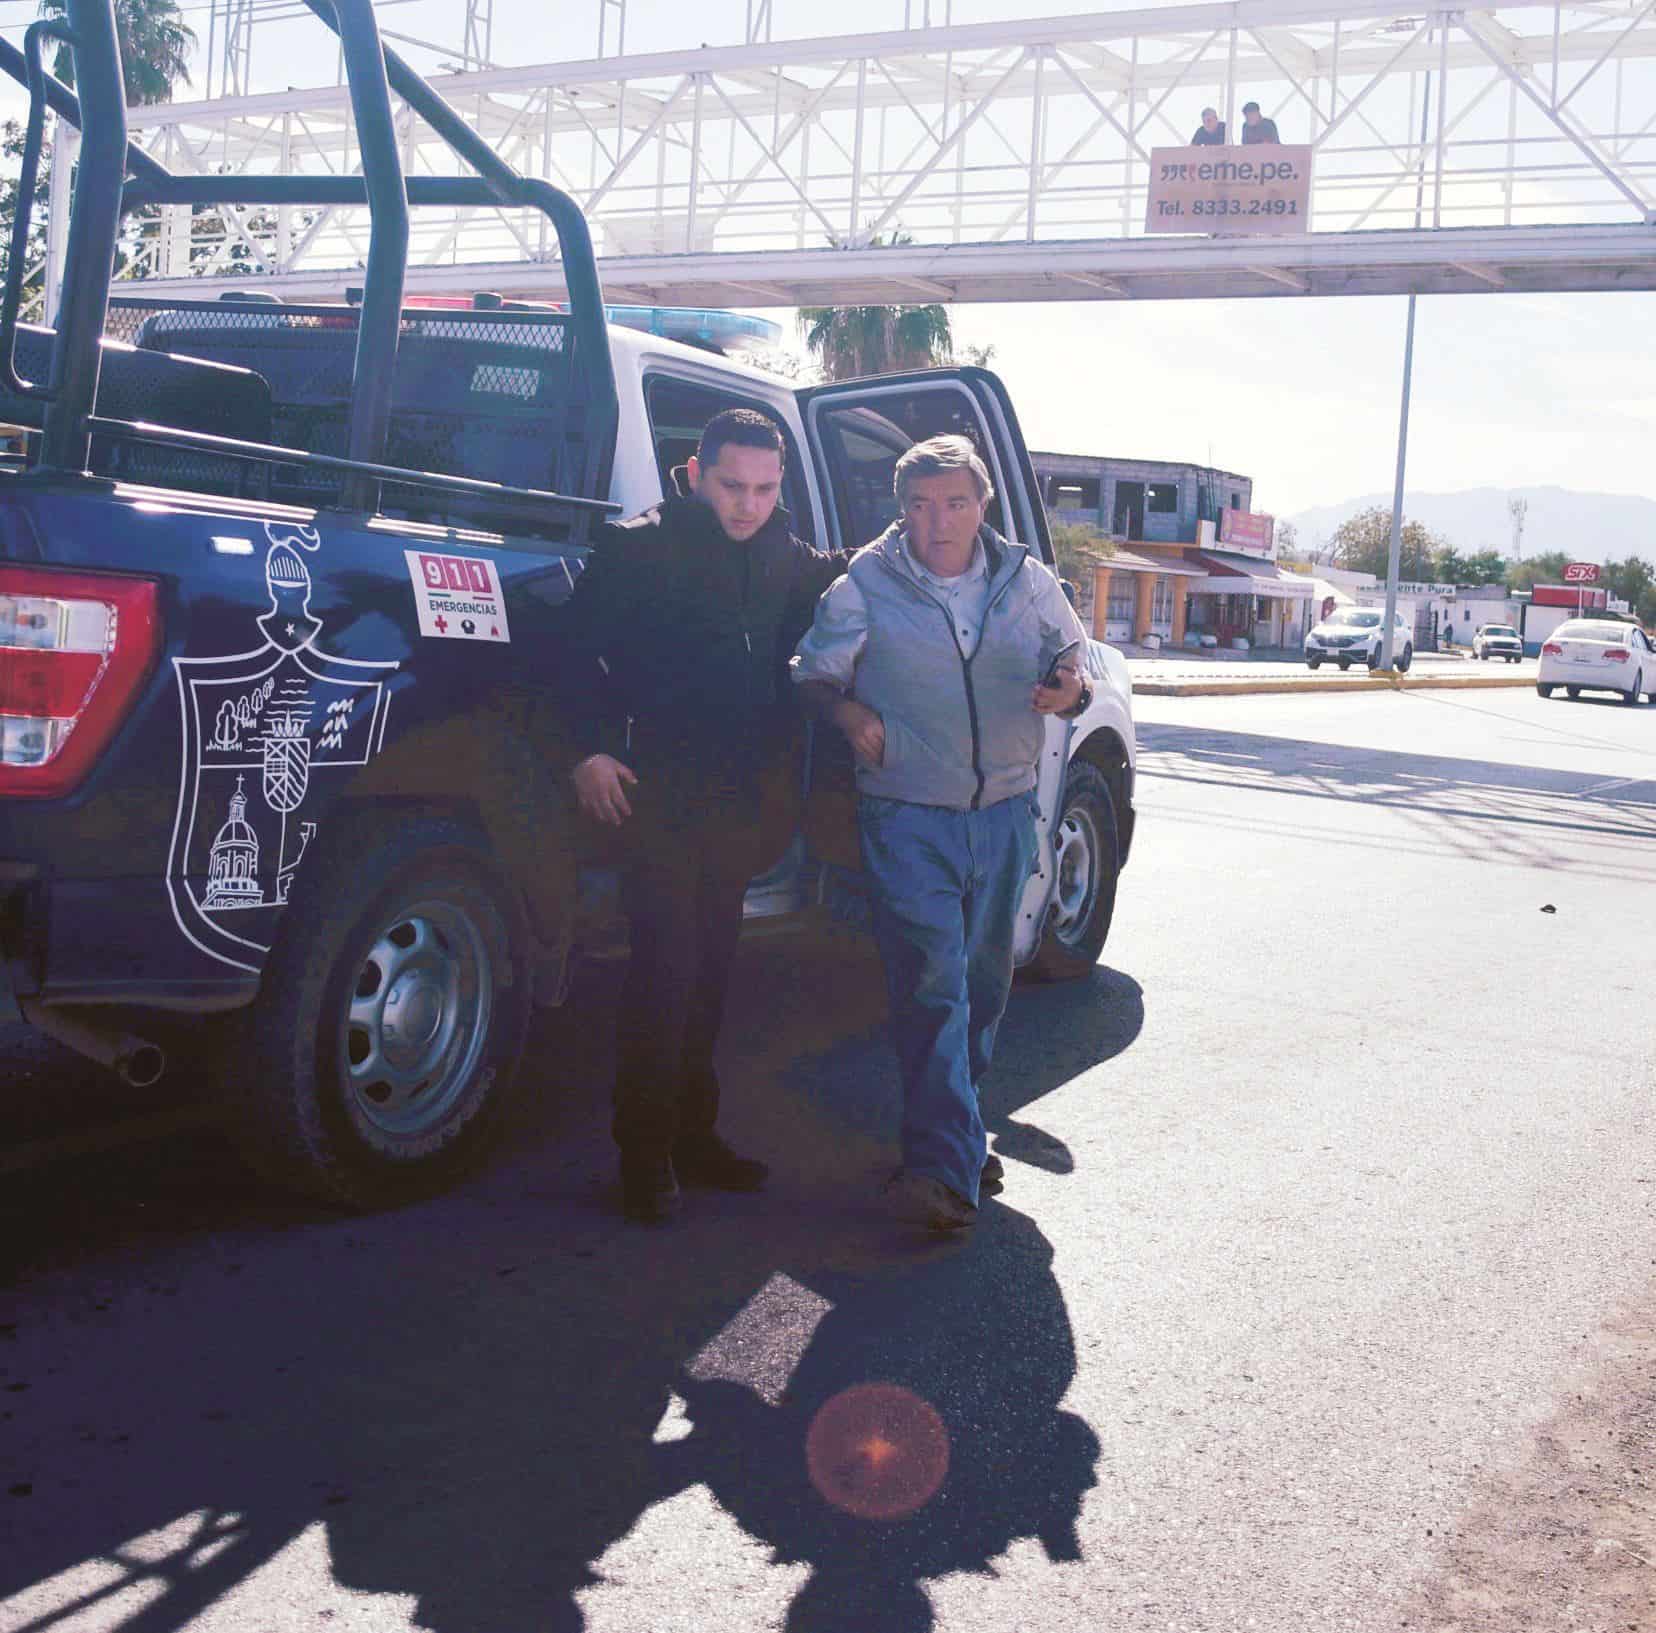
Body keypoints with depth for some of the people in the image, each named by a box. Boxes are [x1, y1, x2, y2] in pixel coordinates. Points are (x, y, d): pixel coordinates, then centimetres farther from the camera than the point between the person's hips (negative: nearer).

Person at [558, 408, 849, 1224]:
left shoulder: (785, 558, 8)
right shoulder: (639, 546, -9)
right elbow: (578, 645, -9)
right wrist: (592, 750, -17)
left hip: (735, 796, 6)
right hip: (658, 790, -6)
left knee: (709, 968, 13)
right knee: (666, 965, -8)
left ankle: (692, 1134, 25)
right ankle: (645, 1151, 4)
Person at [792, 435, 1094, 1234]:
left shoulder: (1027, 581, 5)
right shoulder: (863, 588, -3)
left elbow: (1071, 655, 17)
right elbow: (812, 675, 5)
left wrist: (1069, 688, -6)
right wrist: (845, 709, -16)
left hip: (1003, 815, 4)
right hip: (908, 818, -4)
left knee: (982, 986, 14)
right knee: (932, 987, -13)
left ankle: (951, 1141, 31)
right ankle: (942, 1166, -11)